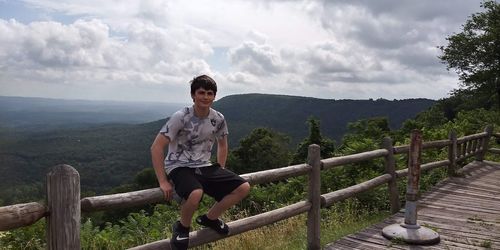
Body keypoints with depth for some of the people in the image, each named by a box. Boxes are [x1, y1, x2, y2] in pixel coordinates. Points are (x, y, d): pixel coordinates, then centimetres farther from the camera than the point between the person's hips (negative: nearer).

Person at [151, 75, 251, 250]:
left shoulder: (218, 119, -2)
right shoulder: (181, 117, -18)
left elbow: (222, 145, 17)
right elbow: (156, 147, -17)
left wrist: (220, 173, 11)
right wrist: (163, 182, -18)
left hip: (204, 167, 6)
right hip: (179, 167, -5)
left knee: (243, 188, -9)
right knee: (196, 194, -39)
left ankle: (209, 218, 14)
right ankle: (182, 227, -3)